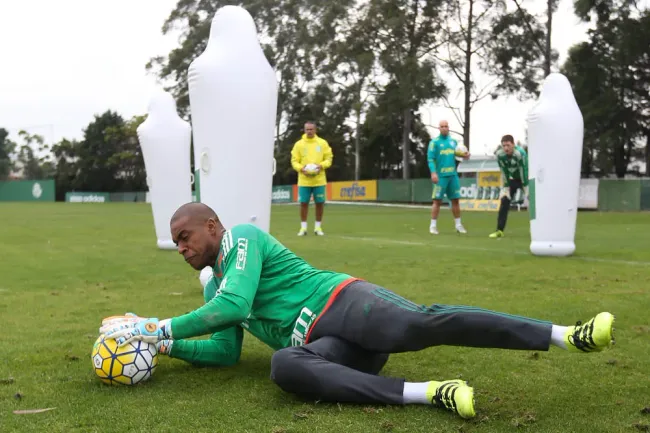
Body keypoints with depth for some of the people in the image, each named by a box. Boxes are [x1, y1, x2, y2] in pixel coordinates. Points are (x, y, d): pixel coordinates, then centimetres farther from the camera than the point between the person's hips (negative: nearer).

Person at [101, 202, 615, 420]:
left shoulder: (243, 238, 2)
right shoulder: (213, 290, 28)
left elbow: (233, 305, -13)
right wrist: (166, 345, 15)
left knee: (422, 321, -33)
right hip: (319, 345, 6)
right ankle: (431, 392, -38)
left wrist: (157, 326, -7)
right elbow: (225, 351, 26)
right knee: (284, 367, -30)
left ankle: (569, 334, -31)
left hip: (341, 303, -6)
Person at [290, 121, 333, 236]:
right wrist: (301, 168, -17)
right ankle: (303, 227, 10)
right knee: (304, 203, 0)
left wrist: (321, 166, -14)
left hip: (319, 180, 1)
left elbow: (329, 159, 6)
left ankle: (318, 227, 14)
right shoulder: (299, 144, 2)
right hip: (304, 180, -1)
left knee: (320, 203, 3)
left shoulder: (323, 143, 5)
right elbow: (294, 161, 2)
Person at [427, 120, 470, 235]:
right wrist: (433, 172, -20)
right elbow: (430, 158, -8)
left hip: (453, 175, 5)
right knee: (437, 200, -4)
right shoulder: (434, 142, -2)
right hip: (440, 176, -5)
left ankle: (458, 225, 14)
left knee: (455, 200, 7)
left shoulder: (454, 141, 14)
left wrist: (464, 156, 0)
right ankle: (433, 225, 2)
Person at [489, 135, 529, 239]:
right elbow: (504, 173, -12)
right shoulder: (500, 154, -20)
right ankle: (499, 231, 2)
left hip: (524, 178, -4)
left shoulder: (520, 153, -32)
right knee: (504, 202, -2)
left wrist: (526, 190, -26)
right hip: (512, 179, 4)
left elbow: (524, 172, -28)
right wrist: (506, 187, -11)